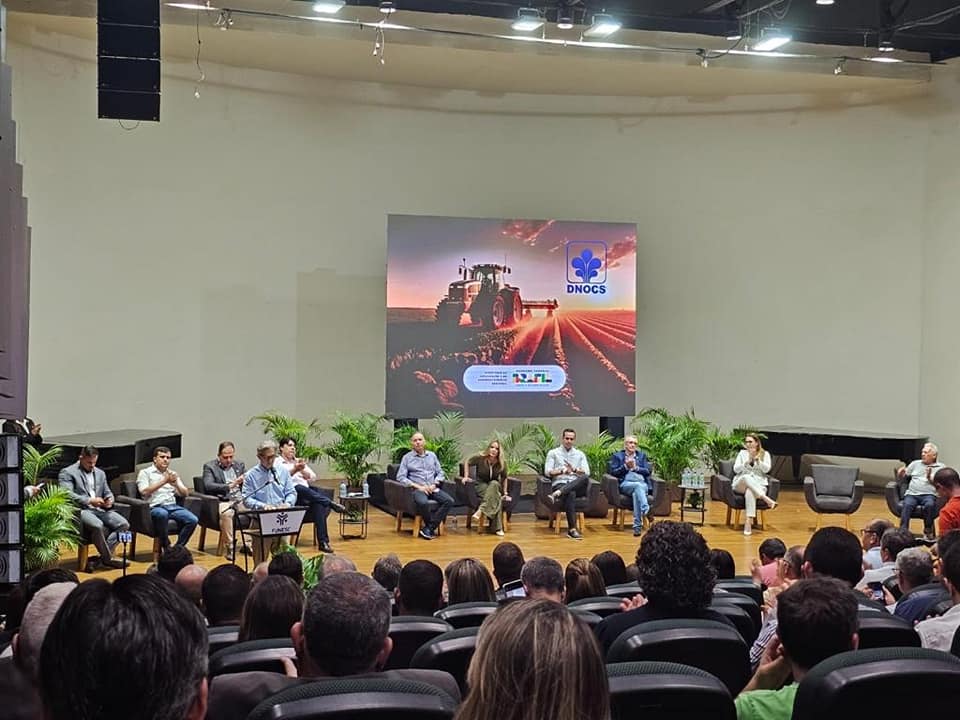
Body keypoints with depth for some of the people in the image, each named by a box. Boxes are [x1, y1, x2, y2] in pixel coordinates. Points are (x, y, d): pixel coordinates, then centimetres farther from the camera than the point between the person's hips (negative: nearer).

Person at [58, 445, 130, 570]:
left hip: (100, 509, 6)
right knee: (97, 525, -37)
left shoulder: (100, 473, 23)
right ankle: (108, 558, -16)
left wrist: (109, 500, 1)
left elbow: (107, 493, 27)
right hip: (80, 510, -6)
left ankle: (99, 558, -18)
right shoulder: (67, 473, 1)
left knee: (124, 524, -18)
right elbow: (66, 494, -13)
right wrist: (89, 501, -21)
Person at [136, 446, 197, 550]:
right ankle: (166, 547, -21)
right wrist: (163, 481, -10)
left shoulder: (172, 474, 22)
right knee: (162, 514, -40)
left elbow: (185, 494, 14)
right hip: (154, 507, -4)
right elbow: (145, 492, -8)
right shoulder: (145, 473, 9)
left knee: (192, 520, -23)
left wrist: (176, 484, -6)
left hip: (172, 506, 4)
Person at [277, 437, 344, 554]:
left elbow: (313, 478, 18)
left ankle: (323, 541, -36)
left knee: (318, 504, -31)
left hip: (307, 494, 4)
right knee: (299, 488, -39)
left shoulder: (299, 461, 28)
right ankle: (331, 503, -41)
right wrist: (294, 470, -23)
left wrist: (303, 471, -1)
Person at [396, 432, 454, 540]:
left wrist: (435, 484, -2)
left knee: (449, 501, -24)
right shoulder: (407, 457, 6)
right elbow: (400, 477, -2)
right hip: (417, 489, -4)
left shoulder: (432, 455, 18)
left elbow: (440, 473, 18)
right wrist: (418, 486, -12)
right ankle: (433, 527, -15)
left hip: (432, 488, 4)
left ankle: (429, 528, -22)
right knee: (423, 502, -38)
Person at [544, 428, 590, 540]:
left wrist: (574, 470, -9)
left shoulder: (580, 455, 22)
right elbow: (547, 472, 4)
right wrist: (562, 471, -6)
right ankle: (572, 529, -46)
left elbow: (587, 473, 8)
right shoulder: (553, 453, 16)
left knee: (585, 478, -36)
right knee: (570, 494, -40)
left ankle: (558, 494, -48)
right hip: (559, 484, -2)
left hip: (577, 485, 3)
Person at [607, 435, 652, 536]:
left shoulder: (642, 455, 26)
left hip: (642, 484, 1)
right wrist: (625, 466, -6)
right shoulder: (617, 456, 20)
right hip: (625, 484, -1)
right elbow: (613, 472, 7)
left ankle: (637, 526, -47)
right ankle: (646, 511, -61)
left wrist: (635, 467, -1)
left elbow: (647, 471, 13)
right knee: (637, 486, -39)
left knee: (636, 493, -37)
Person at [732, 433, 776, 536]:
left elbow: (766, 469, -5)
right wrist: (748, 461, -10)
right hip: (740, 484, 1)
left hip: (758, 485, -1)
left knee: (749, 492, -39)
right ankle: (766, 499, -44)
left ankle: (749, 521, -47)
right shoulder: (742, 453, 12)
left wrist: (757, 459, -16)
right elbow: (736, 469, 1)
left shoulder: (765, 454, 10)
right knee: (746, 477, -37)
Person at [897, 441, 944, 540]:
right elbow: (902, 475, 23)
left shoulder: (941, 467, 13)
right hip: (912, 493, 2)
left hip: (929, 494, -2)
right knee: (907, 505, -31)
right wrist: (901, 472, -1)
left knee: (929, 505, -36)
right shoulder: (915, 464, 22)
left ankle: (928, 531, -17)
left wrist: (930, 478, -16)